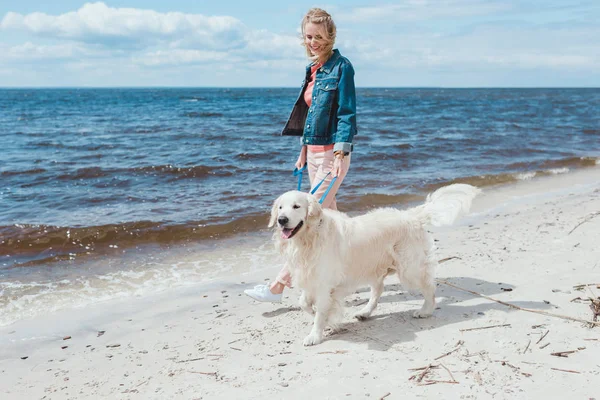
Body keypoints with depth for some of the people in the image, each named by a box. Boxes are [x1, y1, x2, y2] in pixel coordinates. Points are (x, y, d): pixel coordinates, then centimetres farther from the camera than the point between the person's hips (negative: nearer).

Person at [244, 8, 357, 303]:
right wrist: (303, 152, 19)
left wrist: (340, 154, -22)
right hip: (314, 151, 9)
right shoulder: (313, 69, 14)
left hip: (332, 153, -9)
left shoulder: (341, 67, -10)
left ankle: (278, 286, -9)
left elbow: (347, 113, -15)